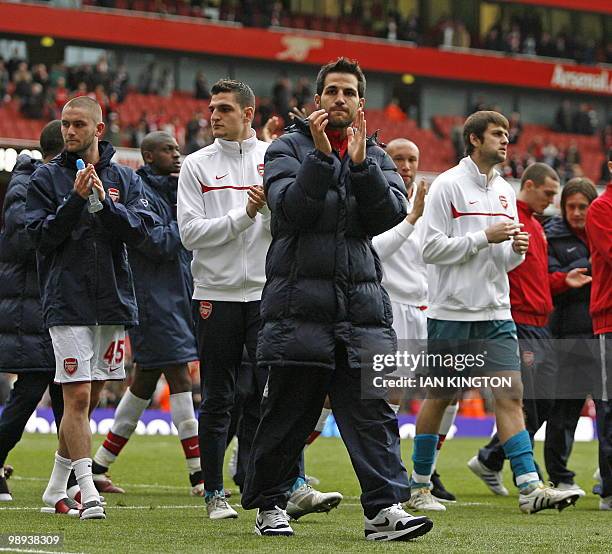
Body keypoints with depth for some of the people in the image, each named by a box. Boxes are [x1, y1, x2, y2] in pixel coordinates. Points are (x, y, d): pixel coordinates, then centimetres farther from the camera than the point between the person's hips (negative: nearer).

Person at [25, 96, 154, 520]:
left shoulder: (124, 179, 9)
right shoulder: (48, 178, 3)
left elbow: (140, 230, -2)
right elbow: (41, 235, -5)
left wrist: (105, 201, -16)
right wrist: (76, 199, -16)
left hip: (113, 301, 4)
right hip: (67, 303, -3)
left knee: (90, 399, 10)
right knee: (77, 397, -11)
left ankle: (57, 489, 23)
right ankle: (88, 493, -13)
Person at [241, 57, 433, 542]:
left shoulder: (375, 157, 14)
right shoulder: (290, 148, 5)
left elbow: (391, 214, -2)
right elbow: (290, 207, -11)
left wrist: (360, 163, -13)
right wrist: (322, 156, -19)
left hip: (362, 300, 3)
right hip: (301, 298, -3)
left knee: (372, 409, -5)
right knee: (289, 411, 3)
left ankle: (385, 508, -10)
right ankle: (269, 504, 15)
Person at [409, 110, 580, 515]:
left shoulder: (504, 191, 14)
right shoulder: (448, 186, -6)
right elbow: (432, 248, -12)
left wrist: (517, 249, -3)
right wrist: (485, 237, -16)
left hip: (496, 314, 5)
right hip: (452, 312, -5)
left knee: (511, 394, -7)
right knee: (440, 398, 5)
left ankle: (530, 487, -14)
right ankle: (419, 484, 20)